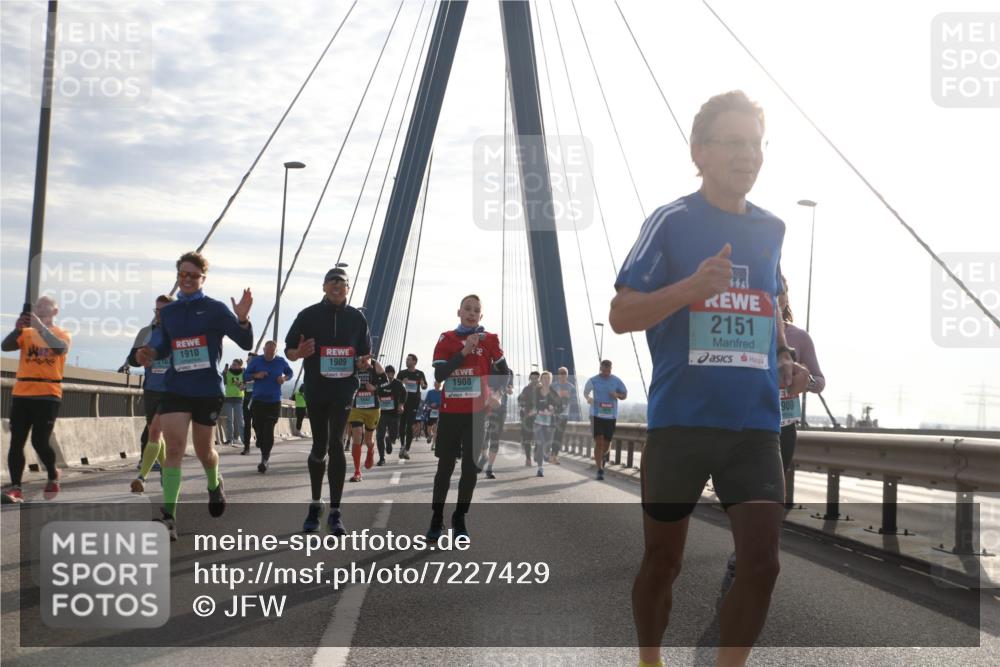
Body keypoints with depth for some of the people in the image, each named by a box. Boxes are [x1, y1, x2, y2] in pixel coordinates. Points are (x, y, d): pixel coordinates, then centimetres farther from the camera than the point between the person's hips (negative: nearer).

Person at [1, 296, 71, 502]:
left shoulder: (62, 334, 6)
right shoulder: (26, 333, 12)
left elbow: (59, 348, -17)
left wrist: (40, 326, -24)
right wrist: (18, 329, -22)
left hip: (48, 395, -3)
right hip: (21, 395, 3)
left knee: (39, 441, -10)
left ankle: (53, 476, 16)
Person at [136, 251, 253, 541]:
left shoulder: (216, 309, -3)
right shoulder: (168, 312, 9)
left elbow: (246, 343, -7)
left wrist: (242, 319, -26)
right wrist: (151, 353, -1)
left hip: (208, 391, -2)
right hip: (175, 389, 2)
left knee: (204, 450, 12)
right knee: (174, 449, -11)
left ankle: (214, 484, 47)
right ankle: (169, 517, -16)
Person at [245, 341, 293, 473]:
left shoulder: (281, 362, 0)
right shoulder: (256, 361, 0)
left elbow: (290, 373, 17)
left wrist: (284, 378, -6)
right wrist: (256, 375, -13)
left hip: (274, 401, -1)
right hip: (258, 401, 2)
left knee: (269, 431, -10)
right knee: (258, 428, 3)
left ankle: (265, 459, -4)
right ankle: (265, 457, 25)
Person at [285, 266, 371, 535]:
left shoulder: (357, 318, 6)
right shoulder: (308, 316, 1)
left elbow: (365, 353, 17)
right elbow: (289, 351, 3)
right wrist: (300, 352, -18)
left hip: (343, 390, 0)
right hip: (316, 390, 0)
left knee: (335, 444, -11)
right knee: (319, 447, 6)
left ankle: (335, 512, -7)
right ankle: (316, 503, 26)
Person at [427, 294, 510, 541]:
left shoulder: (490, 340, 2)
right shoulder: (446, 338, 0)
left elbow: (503, 371, 13)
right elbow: (438, 375, -12)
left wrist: (496, 395, -1)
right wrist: (464, 351, -17)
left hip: (477, 412, 0)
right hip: (450, 412, 0)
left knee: (470, 467, 3)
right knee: (445, 466, 4)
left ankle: (459, 519, 14)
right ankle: (436, 520, 13)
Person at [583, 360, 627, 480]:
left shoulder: (616, 381, 2)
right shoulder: (593, 380, 0)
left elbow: (625, 395, 10)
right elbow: (585, 392, 15)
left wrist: (617, 395, -13)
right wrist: (589, 398, -7)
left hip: (611, 415, 2)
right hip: (596, 415, -2)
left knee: (607, 443, 8)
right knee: (598, 442, -12)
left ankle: (602, 456, 43)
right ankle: (600, 470, -9)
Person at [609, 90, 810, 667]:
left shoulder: (771, 229, 11)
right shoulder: (671, 221, -5)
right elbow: (621, 316, -9)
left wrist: (785, 359, 6)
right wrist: (694, 285, -25)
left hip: (756, 424, 4)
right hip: (680, 420, -4)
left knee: (762, 564, -2)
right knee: (663, 561, 9)